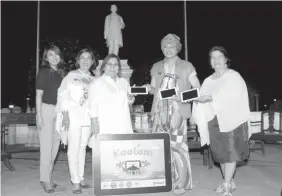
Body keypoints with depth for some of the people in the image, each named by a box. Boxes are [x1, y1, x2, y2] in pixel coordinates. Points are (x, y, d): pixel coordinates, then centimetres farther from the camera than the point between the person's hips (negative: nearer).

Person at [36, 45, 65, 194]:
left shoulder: (62, 73, 12)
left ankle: (47, 178, 17)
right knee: (46, 146, -6)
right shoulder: (44, 72, -1)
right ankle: (45, 180, 3)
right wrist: (39, 115, -11)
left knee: (55, 147, 6)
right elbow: (39, 95, -4)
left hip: (59, 111, 5)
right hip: (46, 110, -5)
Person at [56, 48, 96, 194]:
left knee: (82, 148, 8)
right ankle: (75, 182, 1)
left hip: (87, 117, 4)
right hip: (73, 115, -4)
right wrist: (65, 115, -12)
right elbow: (63, 95, -3)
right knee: (74, 148, -4)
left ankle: (81, 178, 17)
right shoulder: (71, 75, 3)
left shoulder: (93, 79, 13)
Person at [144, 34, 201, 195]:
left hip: (178, 111, -3)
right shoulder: (156, 67, 15)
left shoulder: (187, 66, 4)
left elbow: (198, 89, 3)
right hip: (160, 111, 4)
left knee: (177, 145, -8)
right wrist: (148, 88, -3)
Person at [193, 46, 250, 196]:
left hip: (231, 119, -5)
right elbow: (203, 99, 9)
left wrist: (210, 98, -25)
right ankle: (230, 182, 20)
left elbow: (232, 97, -15)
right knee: (220, 153, 7)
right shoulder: (208, 81, 16)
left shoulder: (234, 76, 1)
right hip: (214, 121, 5)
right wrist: (197, 98, -14)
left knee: (231, 152, -5)